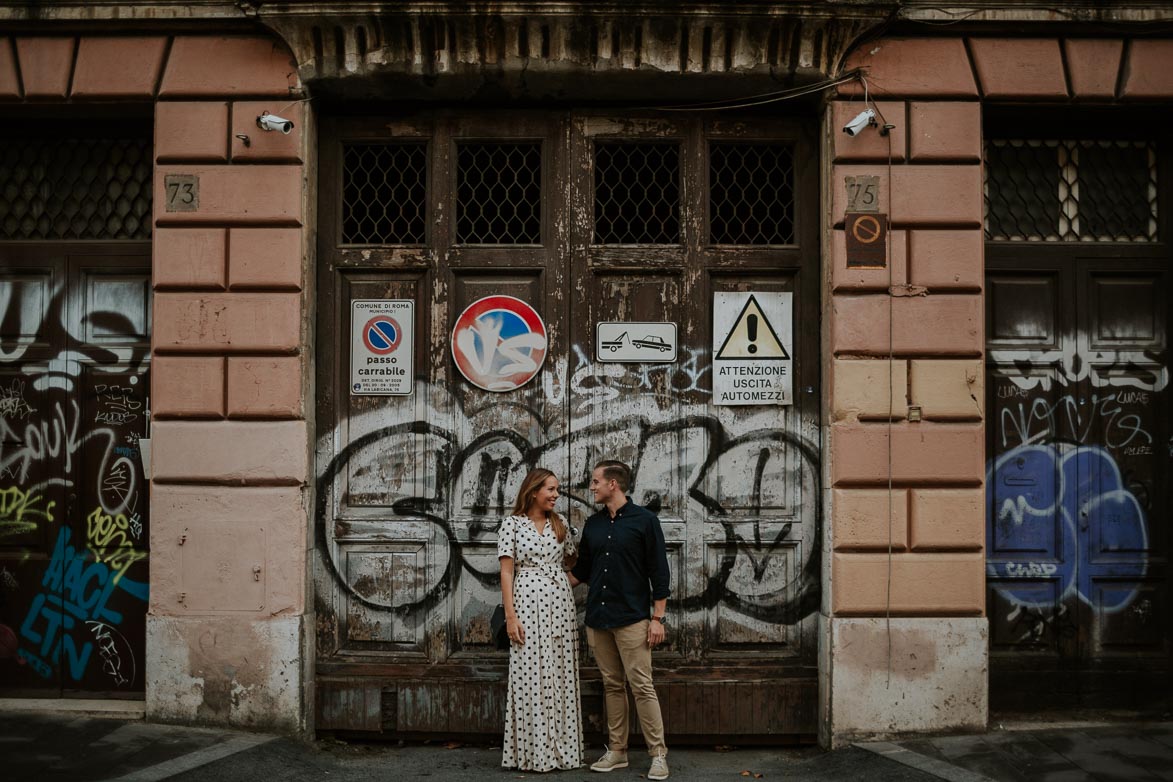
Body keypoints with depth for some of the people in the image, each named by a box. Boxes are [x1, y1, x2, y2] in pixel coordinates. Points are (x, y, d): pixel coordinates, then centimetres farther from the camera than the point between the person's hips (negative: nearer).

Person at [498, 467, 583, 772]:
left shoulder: (559, 525, 12)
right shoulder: (512, 524, -1)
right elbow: (506, 572, -5)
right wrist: (510, 615, -12)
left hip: (561, 604, 5)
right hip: (528, 603, -4)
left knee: (560, 676, 6)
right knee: (531, 676, -3)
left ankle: (561, 749, 15)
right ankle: (532, 752, 7)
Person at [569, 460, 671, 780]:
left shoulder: (644, 520, -5)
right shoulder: (592, 525, 11)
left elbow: (659, 572, -6)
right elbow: (581, 570, 20)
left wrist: (658, 617, -9)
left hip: (631, 619, -5)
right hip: (597, 618, 6)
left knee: (642, 686, -5)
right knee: (612, 685, 11)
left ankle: (658, 754, 3)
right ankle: (617, 750, 19)